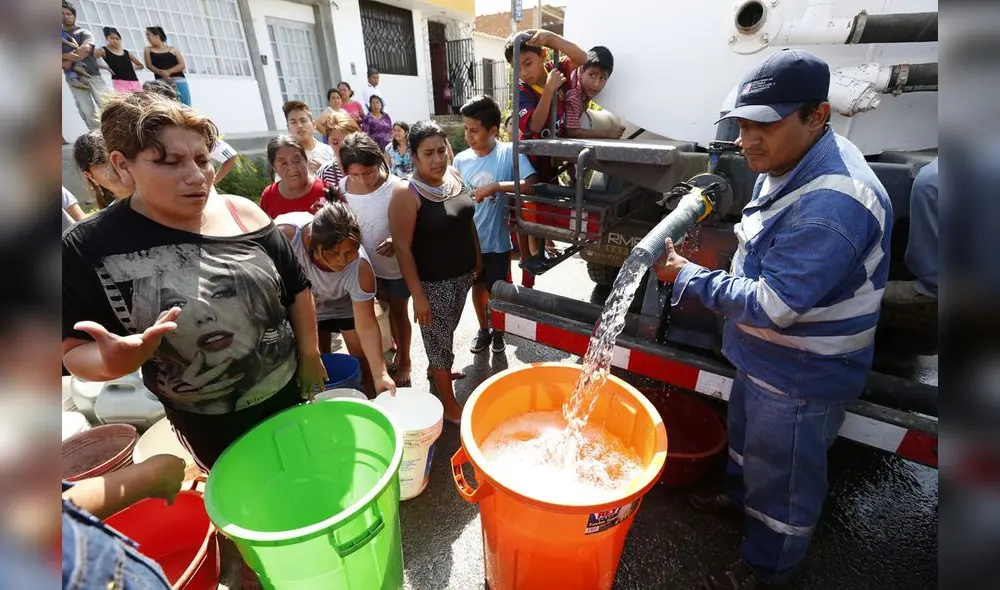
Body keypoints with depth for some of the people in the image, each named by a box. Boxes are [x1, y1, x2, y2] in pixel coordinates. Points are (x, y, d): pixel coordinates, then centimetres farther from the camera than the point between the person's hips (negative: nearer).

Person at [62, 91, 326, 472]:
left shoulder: (243, 213, -10)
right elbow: (76, 350, -6)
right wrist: (115, 361, -29)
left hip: (289, 388, 2)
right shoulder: (88, 248, -14)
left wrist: (309, 354, 2)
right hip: (210, 425, -1)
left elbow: (297, 287, -1)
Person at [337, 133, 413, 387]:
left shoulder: (396, 188, -22)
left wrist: (396, 240, -36)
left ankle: (405, 360, 33)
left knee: (399, 312, 12)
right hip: (369, 264, 4)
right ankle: (398, 351, 43)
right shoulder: (342, 188, -7)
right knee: (387, 309, 21)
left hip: (396, 264, -4)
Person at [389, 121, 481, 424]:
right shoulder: (406, 194, -20)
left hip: (462, 274, 7)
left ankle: (437, 371, 52)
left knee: (446, 333, 25)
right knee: (439, 339, 9)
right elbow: (403, 248, -19)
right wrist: (418, 295, -20)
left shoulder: (454, 174, 1)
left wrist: (477, 257, 15)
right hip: (434, 282, -6)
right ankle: (450, 405, 27)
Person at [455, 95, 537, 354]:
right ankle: (483, 330, 42)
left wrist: (496, 186, -30)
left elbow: (530, 184, -24)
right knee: (478, 286, 19)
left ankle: (498, 331, 40)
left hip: (496, 240, -3)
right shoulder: (461, 160, -3)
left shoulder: (509, 153, -13)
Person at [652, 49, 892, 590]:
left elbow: (771, 306, -32)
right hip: (762, 354, 9)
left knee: (782, 478, 14)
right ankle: (740, 493, 58)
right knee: (746, 432, 30)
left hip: (800, 374, -9)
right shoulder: (786, 161, -1)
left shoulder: (831, 205, -33)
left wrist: (685, 276, -24)